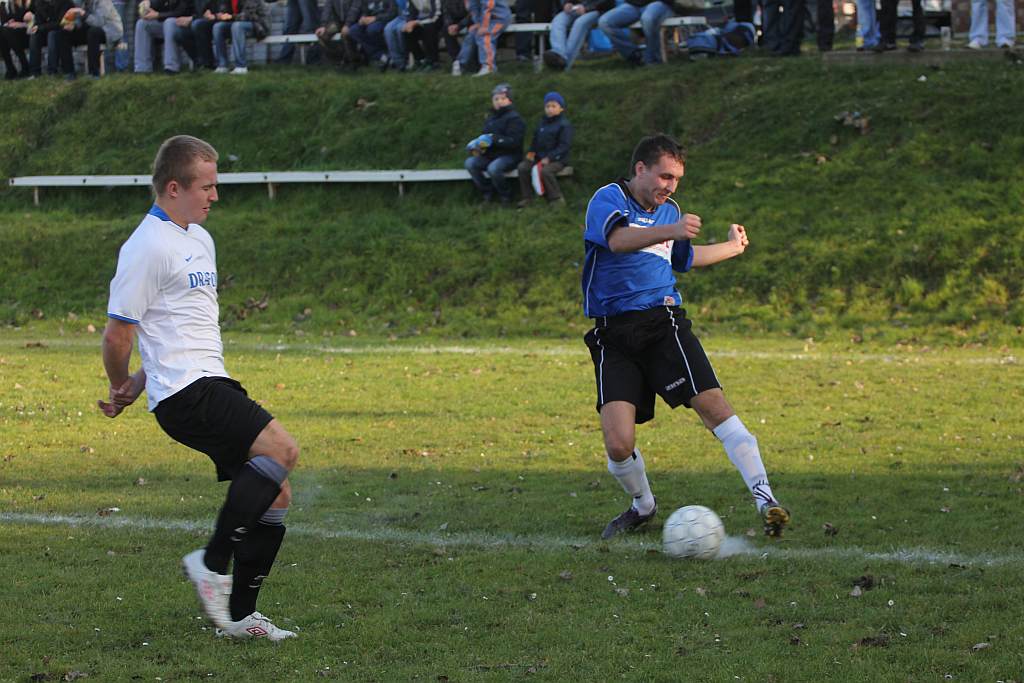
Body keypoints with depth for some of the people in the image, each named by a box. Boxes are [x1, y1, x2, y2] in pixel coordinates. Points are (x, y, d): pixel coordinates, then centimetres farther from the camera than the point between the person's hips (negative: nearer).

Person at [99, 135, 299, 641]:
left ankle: (239, 615, 13)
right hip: (185, 395, -10)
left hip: (213, 384, 10)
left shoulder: (200, 239, 20)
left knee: (275, 494, 5)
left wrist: (143, 381, 21)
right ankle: (212, 562, -15)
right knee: (281, 449, -24)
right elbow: (117, 334, -10)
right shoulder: (148, 247, -11)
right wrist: (122, 389, 7)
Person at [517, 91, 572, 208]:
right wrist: (531, 152, 2)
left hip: (557, 159, -7)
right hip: (539, 157, 7)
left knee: (545, 170, -36)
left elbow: (564, 146, -13)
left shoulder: (564, 125, -7)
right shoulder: (542, 124, 17)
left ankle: (557, 198, -21)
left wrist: (549, 158, -22)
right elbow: (536, 140, 24)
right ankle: (526, 198, -8)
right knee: (522, 167, -15)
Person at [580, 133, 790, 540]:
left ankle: (764, 498, -20)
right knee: (618, 444, -12)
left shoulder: (669, 212, 18)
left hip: (663, 322, 4)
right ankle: (642, 506, 18)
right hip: (613, 335, -4)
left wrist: (733, 247, 52)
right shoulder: (608, 200, -3)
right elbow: (618, 240, -26)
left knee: (712, 403, -19)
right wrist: (670, 232, -43)